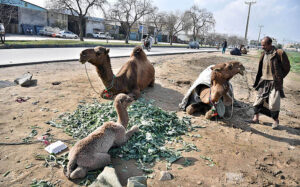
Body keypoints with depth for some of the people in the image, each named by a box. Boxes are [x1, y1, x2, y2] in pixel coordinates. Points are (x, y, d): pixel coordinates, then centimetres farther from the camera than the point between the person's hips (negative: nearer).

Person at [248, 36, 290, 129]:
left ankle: (275, 120, 17)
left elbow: (286, 68, -5)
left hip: (274, 83, -6)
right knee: (259, 99, 8)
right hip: (263, 81, 6)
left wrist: (278, 78, 0)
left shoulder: (279, 53, -13)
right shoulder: (263, 54, 7)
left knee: (273, 102, -2)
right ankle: (256, 118, 18)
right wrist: (260, 79, 10)